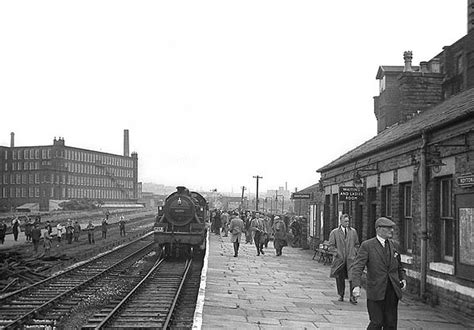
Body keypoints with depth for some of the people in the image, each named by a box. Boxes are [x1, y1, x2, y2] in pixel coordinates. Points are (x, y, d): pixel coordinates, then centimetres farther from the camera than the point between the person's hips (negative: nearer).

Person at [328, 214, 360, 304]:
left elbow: (356, 244, 19)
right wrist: (337, 253, -8)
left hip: (351, 259, 0)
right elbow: (330, 246, 3)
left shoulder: (353, 231, 10)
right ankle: (341, 295, 23)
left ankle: (352, 297, -5)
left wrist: (354, 253, 5)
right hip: (339, 259, 0)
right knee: (340, 278, 7)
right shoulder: (334, 232, 3)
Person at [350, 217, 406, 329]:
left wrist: (403, 279, 8)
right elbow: (357, 267, -13)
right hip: (376, 291, -5)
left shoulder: (394, 245, 13)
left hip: (392, 291, 5)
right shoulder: (367, 245, -5)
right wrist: (356, 285, -26)